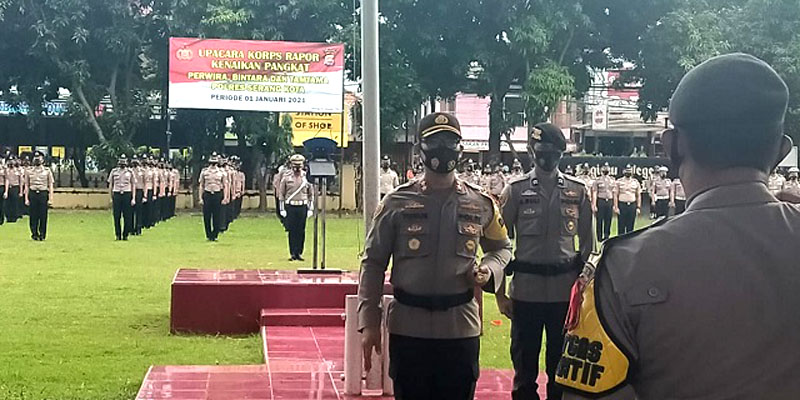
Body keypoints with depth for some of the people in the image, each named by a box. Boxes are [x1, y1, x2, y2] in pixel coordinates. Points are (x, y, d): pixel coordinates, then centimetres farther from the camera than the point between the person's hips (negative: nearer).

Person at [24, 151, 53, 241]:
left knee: (43, 216, -1)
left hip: (43, 194, -1)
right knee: (33, 216, 2)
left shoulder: (47, 171, 4)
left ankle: (42, 234, 9)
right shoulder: (29, 171, 9)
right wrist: (26, 199, 3)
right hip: (32, 194, 1)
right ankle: (34, 233, 14)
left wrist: (50, 199, -4)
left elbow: (50, 186, 3)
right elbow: (26, 186, 10)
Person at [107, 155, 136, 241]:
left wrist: (133, 198, 1)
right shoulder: (114, 171, 9)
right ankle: (118, 235, 9)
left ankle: (125, 234, 6)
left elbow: (133, 185, 7)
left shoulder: (130, 172, 6)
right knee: (116, 216, 1)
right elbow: (110, 185, 13)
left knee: (127, 216, -2)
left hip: (127, 194, -1)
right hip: (116, 194, 1)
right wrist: (111, 198, 8)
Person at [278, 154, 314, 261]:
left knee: (301, 231, 2)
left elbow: (311, 195, 10)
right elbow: (281, 194, 4)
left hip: (302, 207, 1)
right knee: (292, 231, -1)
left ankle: (299, 253, 9)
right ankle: (292, 254, 4)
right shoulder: (286, 178, 3)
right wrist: (282, 209, -2)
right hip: (290, 207, -1)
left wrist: (310, 209, 4)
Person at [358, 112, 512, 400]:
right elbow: (373, 263, 2)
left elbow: (501, 247, 20)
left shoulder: (481, 204, 4)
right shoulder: (396, 202, -2)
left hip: (461, 328, 1)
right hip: (408, 329, -1)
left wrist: (488, 270, -4)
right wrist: (369, 323, -4)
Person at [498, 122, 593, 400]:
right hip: (526, 290, -1)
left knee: (561, 364, 9)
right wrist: (500, 293, -1)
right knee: (524, 366, 6)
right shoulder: (516, 190, 1)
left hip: (566, 290, 1)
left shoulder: (577, 190, 5)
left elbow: (586, 241, 10)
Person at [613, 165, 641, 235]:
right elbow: (615, 195, 0)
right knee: (621, 226, 1)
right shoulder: (619, 181, 1)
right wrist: (616, 207, -7)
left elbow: (638, 196, 9)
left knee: (630, 227, 5)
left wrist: (638, 207, 2)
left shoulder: (636, 182, 7)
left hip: (632, 205, 2)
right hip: (621, 205, -2)